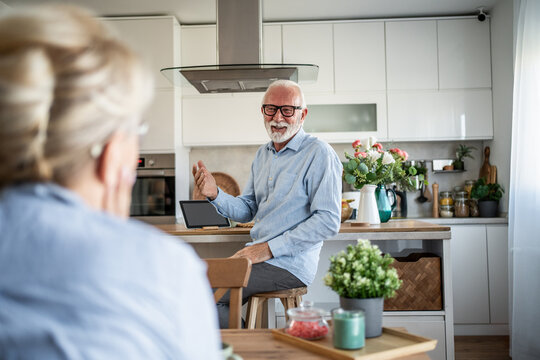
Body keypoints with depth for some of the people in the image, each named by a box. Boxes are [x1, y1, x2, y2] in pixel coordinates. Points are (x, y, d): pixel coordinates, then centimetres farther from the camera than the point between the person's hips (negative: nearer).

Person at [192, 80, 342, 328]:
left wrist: (270, 248, -19)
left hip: (291, 264, -8)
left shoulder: (319, 154, -10)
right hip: (258, 254, 8)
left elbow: (328, 221, -18)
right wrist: (215, 195, -4)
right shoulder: (263, 154, 15)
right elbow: (247, 210, 16)